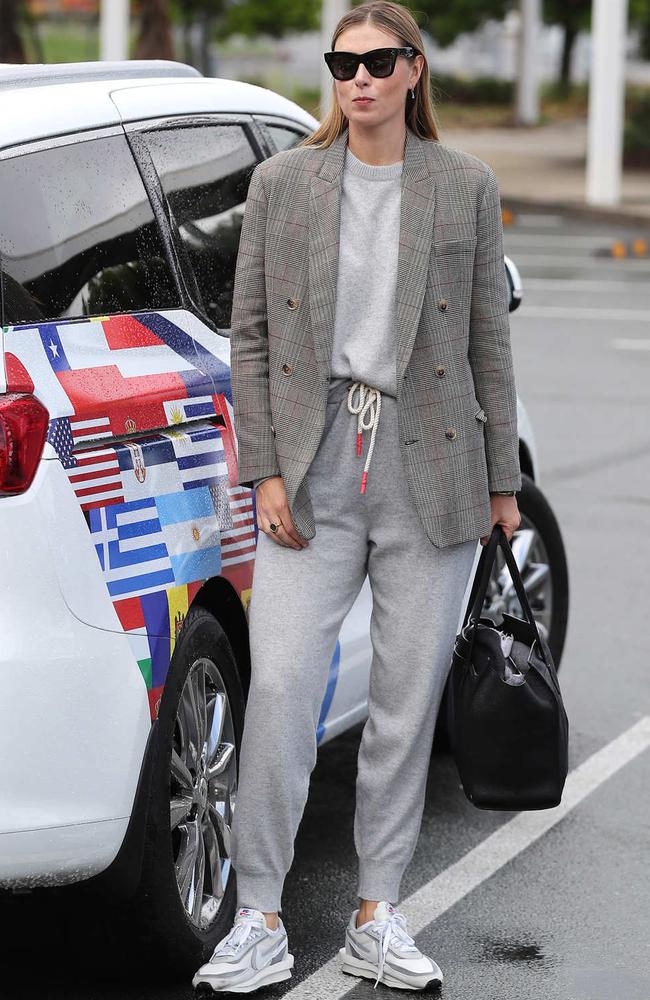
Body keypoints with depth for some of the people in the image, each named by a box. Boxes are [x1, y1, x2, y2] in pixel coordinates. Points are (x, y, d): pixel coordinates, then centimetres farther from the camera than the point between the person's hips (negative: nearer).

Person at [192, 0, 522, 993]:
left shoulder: (466, 188, 5)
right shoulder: (281, 182, 5)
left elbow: (489, 341, 8)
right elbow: (251, 333, 6)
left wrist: (504, 481, 7)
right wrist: (265, 472, -2)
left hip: (430, 466, 1)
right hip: (316, 469, -1)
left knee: (408, 700, 5)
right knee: (279, 688, -8)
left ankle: (377, 918, 15)